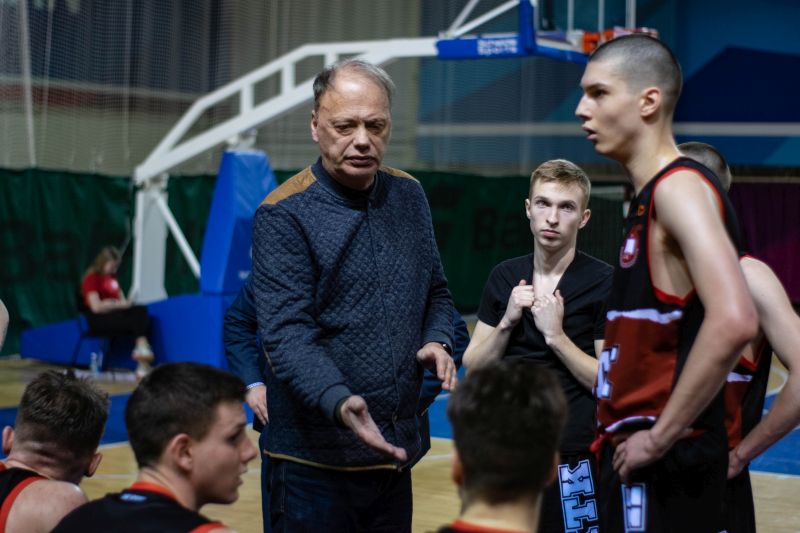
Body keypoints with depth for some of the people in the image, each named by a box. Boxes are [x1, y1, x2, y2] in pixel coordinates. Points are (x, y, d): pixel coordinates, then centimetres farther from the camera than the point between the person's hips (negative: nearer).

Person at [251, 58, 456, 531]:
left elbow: (436, 292, 21)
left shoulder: (409, 196, 8)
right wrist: (339, 402, -34)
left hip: (397, 453, 6)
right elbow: (286, 334, -19)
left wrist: (438, 341, -1)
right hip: (317, 458, -6)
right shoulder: (284, 214, -11)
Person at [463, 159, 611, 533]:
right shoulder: (505, 277, 6)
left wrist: (555, 334, -18)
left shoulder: (603, 283, -8)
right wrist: (508, 322, -8)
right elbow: (473, 368, 6)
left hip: (572, 460, -4)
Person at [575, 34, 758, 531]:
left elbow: (733, 322, -29)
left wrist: (660, 437, -23)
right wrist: (619, 426, 14)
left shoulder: (679, 188, -15)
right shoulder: (650, 197, 14)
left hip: (664, 466, -9)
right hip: (635, 454, 9)